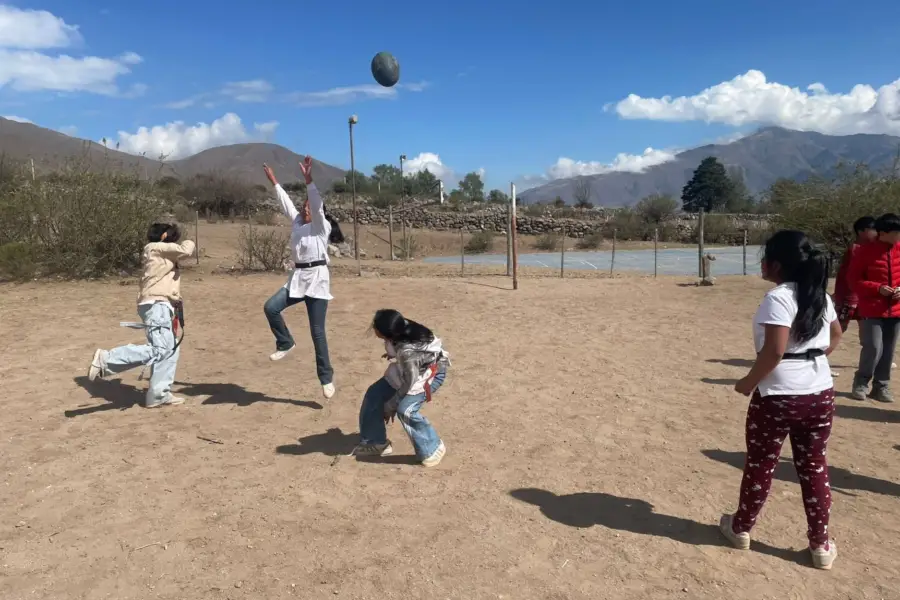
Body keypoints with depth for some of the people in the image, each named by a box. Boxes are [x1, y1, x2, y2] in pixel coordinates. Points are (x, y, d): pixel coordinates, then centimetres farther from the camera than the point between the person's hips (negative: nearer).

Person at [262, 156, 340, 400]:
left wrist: (308, 179, -27)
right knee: (271, 307, -14)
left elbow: (317, 205, -18)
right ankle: (285, 343, 9)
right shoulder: (297, 223, 15)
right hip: (297, 278, 6)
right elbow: (286, 201, 22)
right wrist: (273, 180, 25)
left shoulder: (321, 227, -3)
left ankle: (326, 378, 6)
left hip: (317, 279, -6)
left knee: (317, 332, -4)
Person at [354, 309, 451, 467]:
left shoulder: (408, 352, -40)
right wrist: (393, 354, 13)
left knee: (405, 409, -25)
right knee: (374, 394, 1)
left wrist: (390, 406, -15)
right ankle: (376, 442, 17)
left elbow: (409, 383, -26)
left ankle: (432, 449, -2)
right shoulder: (401, 329, -22)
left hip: (431, 372, -8)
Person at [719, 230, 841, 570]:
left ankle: (741, 528, 28)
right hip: (820, 393, 7)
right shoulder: (820, 296, 7)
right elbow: (836, 335, 25)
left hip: (778, 396, -7)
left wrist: (748, 382, -13)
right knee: (814, 466, 15)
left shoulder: (778, 297, -18)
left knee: (760, 465, 10)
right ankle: (821, 544, 23)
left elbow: (774, 351, -25)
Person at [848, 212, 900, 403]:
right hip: (872, 310, -5)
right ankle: (861, 383, 11)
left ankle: (881, 386, 20)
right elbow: (853, 278, -7)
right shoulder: (866, 251, -9)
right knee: (873, 348, -9)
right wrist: (878, 288, -18)